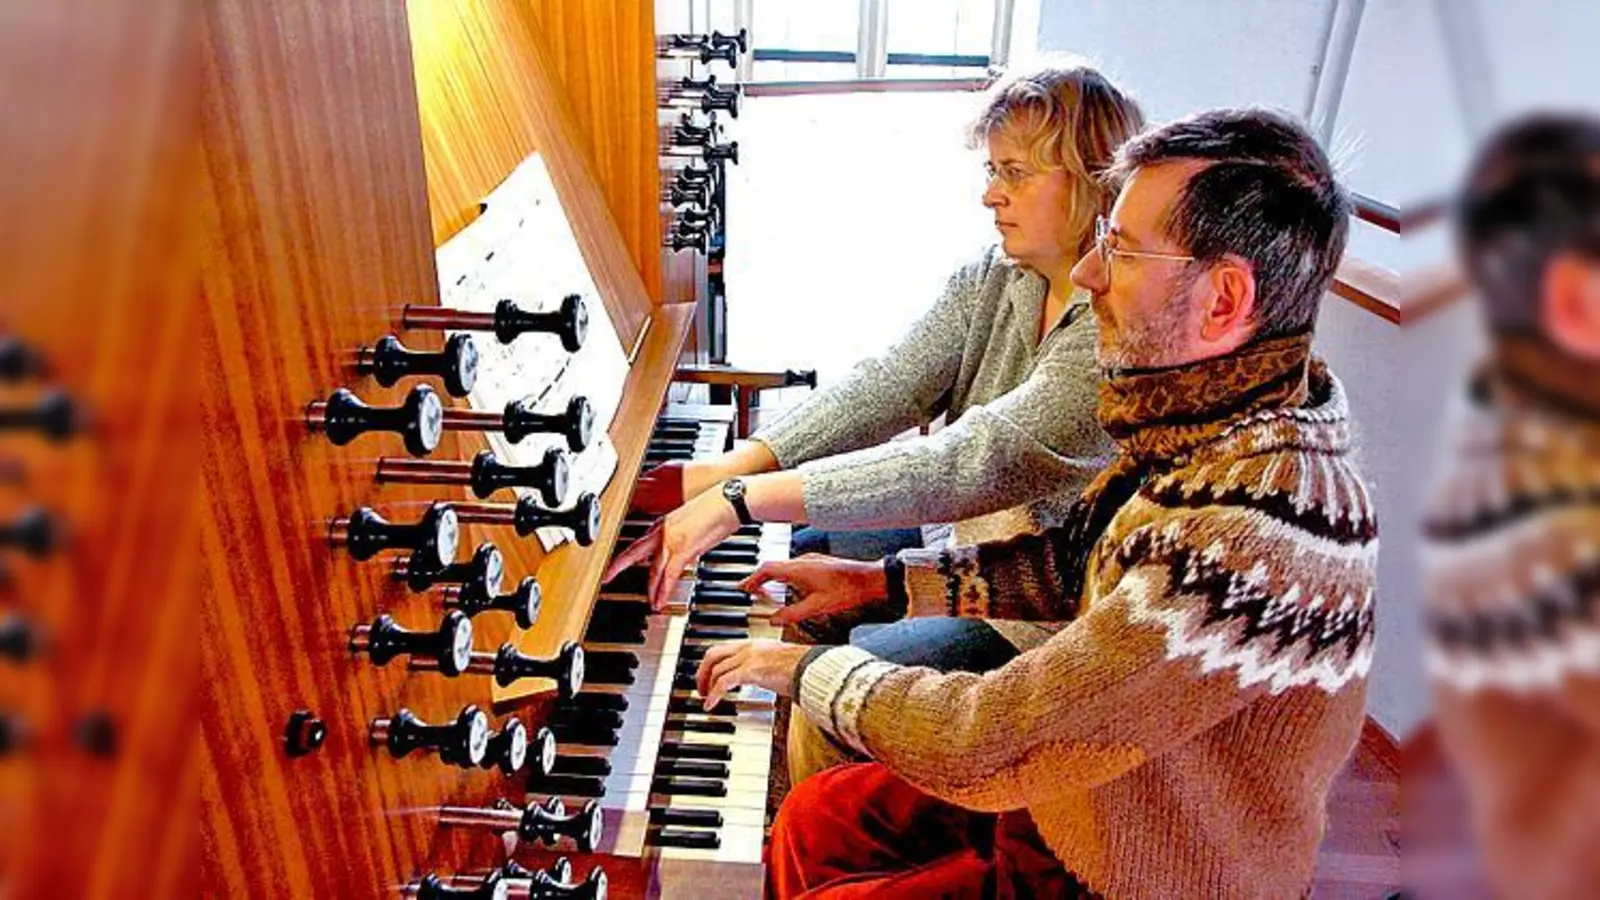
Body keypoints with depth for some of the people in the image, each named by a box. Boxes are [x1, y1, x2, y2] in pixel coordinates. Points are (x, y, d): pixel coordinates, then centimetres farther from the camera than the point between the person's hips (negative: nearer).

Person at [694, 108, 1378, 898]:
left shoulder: (1250, 535, -36)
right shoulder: (1209, 419, -6)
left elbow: (987, 745, -32)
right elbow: (1078, 562, 8)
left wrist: (809, 671, -16)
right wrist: (883, 583, 3)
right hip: (1088, 797, 8)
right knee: (814, 820, 12)